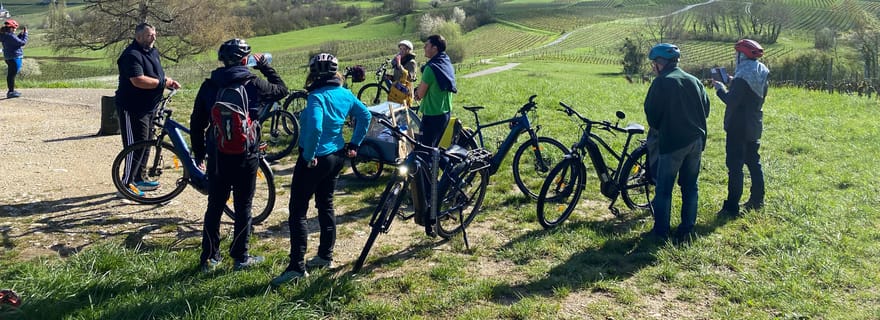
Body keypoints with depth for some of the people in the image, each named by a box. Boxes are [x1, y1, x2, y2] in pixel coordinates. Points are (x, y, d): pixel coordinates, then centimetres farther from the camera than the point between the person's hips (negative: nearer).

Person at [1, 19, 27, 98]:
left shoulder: (4, 35, 10)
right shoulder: (10, 36, -19)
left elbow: (16, 40, 20)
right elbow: (23, 43, -17)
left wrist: (21, 34, 12)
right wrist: (25, 34, -5)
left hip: (8, 57, 10)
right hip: (14, 57, -10)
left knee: (10, 74, 17)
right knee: (12, 75, -6)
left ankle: (11, 90, 27)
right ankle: (11, 92, -3)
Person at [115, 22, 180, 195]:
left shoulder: (153, 52, 13)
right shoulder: (132, 55, -19)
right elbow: (138, 81, -29)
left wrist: (169, 82, 8)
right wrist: (162, 82, -21)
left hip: (148, 108, 10)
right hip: (133, 108, -10)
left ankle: (139, 179, 28)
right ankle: (127, 183, 0)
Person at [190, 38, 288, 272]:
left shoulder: (209, 86, 0)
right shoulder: (253, 84, -10)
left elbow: (197, 122, 5)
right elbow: (281, 89, 8)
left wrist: (199, 152, 16)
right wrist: (265, 66, 15)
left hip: (217, 155, 3)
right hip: (246, 156, -3)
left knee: (214, 207, 12)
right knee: (243, 207, 8)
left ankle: (209, 257, 20)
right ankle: (240, 257, 15)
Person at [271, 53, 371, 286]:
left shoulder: (317, 97, -20)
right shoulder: (345, 94, 3)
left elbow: (315, 128, -33)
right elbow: (365, 115, 9)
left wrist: (309, 156, -20)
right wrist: (354, 144, 13)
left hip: (315, 159, -8)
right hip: (336, 157, 8)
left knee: (297, 211, -2)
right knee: (326, 205, 20)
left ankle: (297, 267, -2)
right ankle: (326, 256, 29)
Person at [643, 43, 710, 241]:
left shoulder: (661, 82, -10)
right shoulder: (694, 81, 9)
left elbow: (651, 113, -10)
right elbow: (706, 109, 12)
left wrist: (658, 129, 9)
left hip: (672, 142, -6)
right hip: (696, 141, 6)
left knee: (664, 188, 3)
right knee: (690, 186, 14)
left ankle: (661, 231, 6)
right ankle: (687, 229, 19)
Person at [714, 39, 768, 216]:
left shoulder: (743, 77, -20)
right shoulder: (762, 74, 8)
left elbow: (731, 101, -21)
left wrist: (720, 89, -6)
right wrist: (733, 83, 10)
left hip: (739, 128, -9)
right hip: (755, 126, 9)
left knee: (735, 165, -6)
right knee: (753, 162, 18)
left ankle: (732, 206, -5)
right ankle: (757, 200, 28)